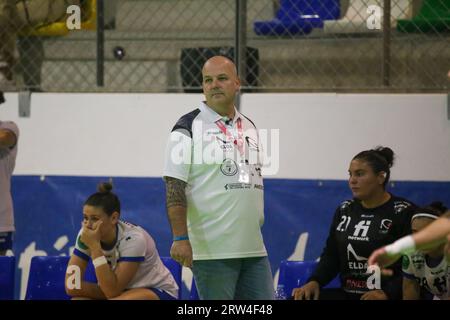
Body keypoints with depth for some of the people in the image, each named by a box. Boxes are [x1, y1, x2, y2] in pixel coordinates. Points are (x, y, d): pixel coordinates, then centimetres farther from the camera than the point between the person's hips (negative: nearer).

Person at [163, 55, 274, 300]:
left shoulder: (249, 127, 16)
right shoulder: (189, 128, -5)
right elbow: (174, 188, -12)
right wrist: (180, 238, -21)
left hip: (254, 249, 7)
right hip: (211, 250, -7)